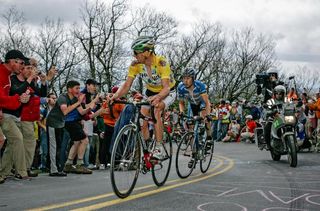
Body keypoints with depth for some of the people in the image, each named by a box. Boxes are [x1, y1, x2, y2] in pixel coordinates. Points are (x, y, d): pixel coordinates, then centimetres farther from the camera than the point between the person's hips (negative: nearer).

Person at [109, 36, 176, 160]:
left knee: (156, 111, -32)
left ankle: (159, 148, -25)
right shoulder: (135, 64, -20)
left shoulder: (161, 63, -33)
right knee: (143, 121, -10)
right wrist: (115, 96, -38)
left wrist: (157, 98, -61)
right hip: (150, 92, 5)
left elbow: (166, 87, -40)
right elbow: (127, 85, -19)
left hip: (167, 92, -5)